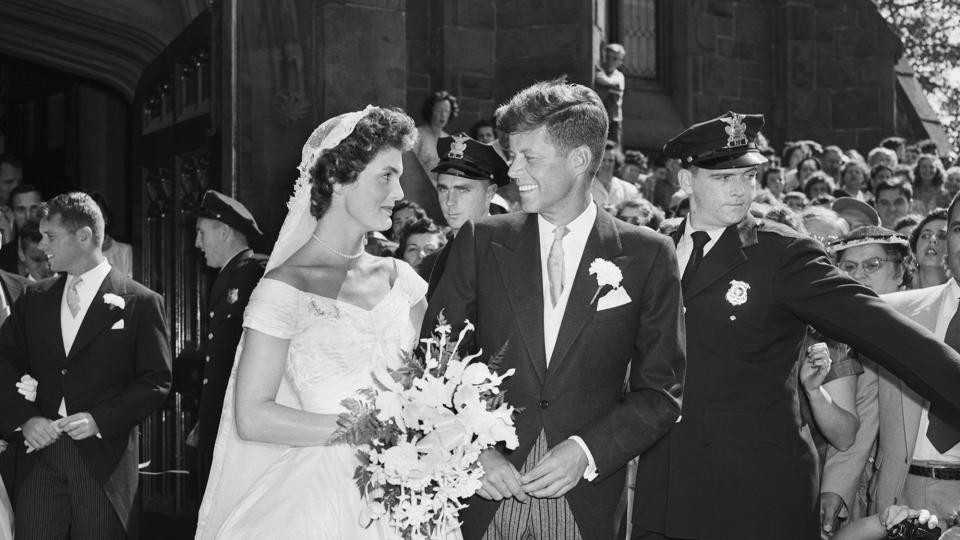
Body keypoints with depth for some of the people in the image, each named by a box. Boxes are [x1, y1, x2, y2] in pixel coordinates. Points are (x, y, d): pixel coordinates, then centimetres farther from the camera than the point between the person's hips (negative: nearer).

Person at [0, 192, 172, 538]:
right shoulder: (34, 298, 11)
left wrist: (99, 420, -15)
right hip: (40, 455, 3)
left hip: (105, 458, -3)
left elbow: (157, 381, -5)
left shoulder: (141, 302, -3)